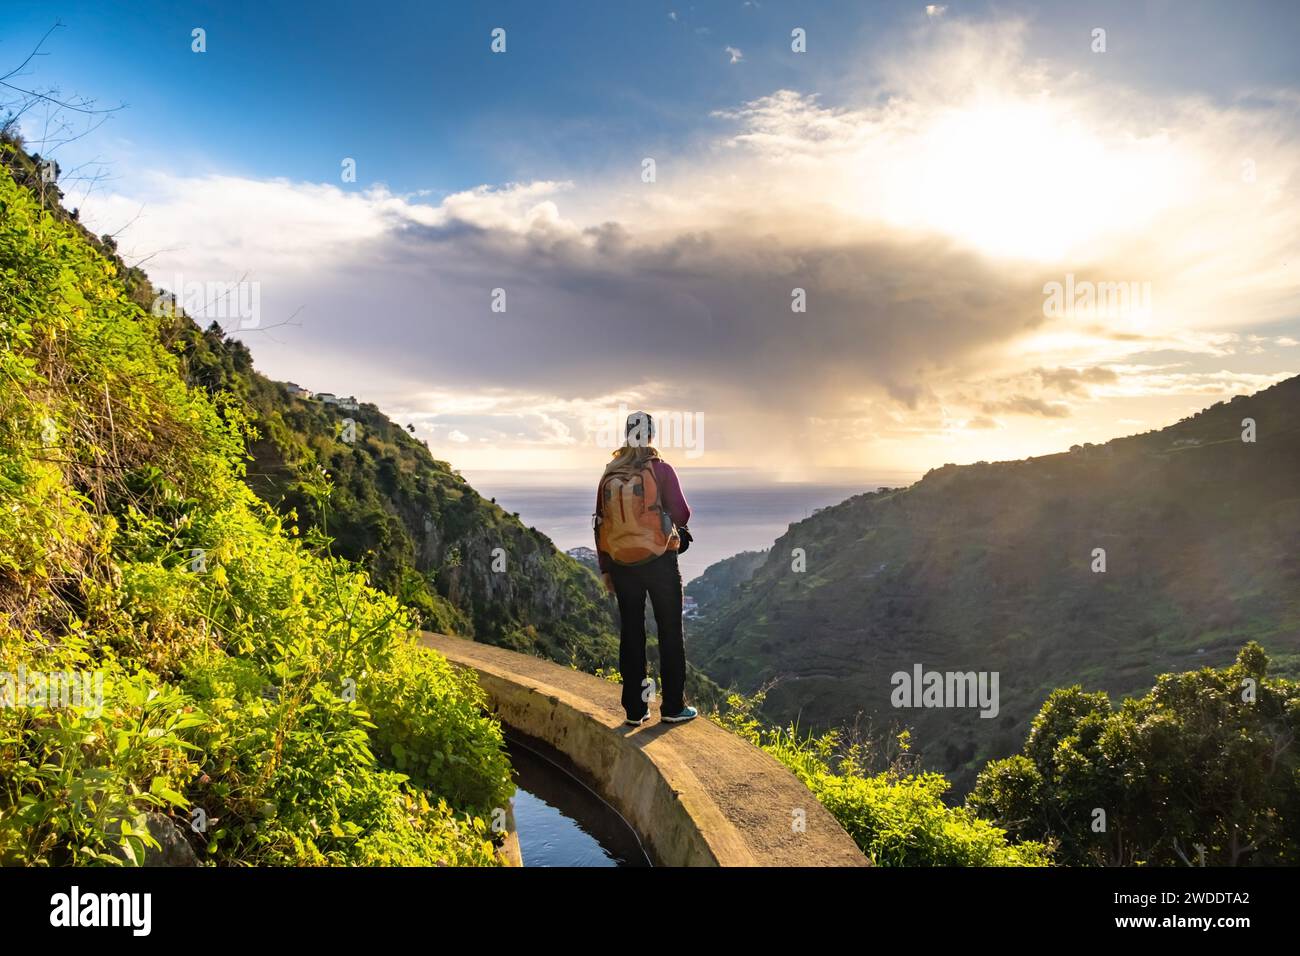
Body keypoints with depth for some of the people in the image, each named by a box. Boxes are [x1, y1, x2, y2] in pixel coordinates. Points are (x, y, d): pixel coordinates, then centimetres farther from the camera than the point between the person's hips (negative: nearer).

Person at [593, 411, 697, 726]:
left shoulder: (608, 476, 3)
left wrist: (605, 570, 13)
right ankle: (673, 707, 9)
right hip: (660, 562, -4)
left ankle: (635, 708, 13)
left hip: (622, 566, 4)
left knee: (631, 634, 10)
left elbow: (600, 525, 6)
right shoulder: (660, 469, -10)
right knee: (670, 633, 6)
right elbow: (681, 514, -12)